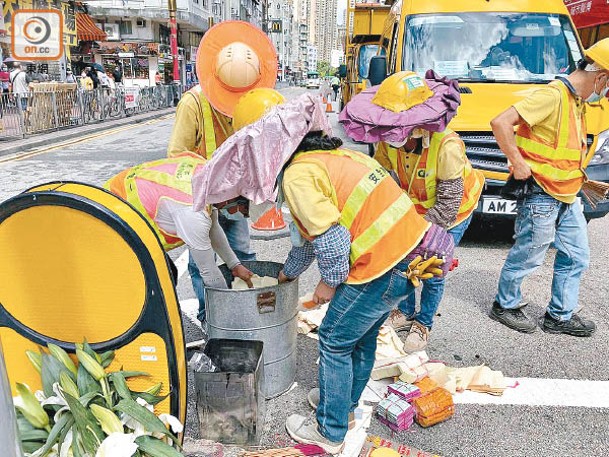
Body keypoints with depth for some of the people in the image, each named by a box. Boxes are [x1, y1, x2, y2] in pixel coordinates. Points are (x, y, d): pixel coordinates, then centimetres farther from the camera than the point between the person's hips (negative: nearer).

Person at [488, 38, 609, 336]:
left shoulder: (576, 100, 12)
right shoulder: (553, 96, -18)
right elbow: (500, 123, -27)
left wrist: (577, 178, 17)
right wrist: (518, 163, -23)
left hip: (567, 197, 10)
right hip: (541, 197, -10)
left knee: (576, 258, 14)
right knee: (527, 257, 4)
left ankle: (560, 316, 28)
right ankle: (505, 305, 25)